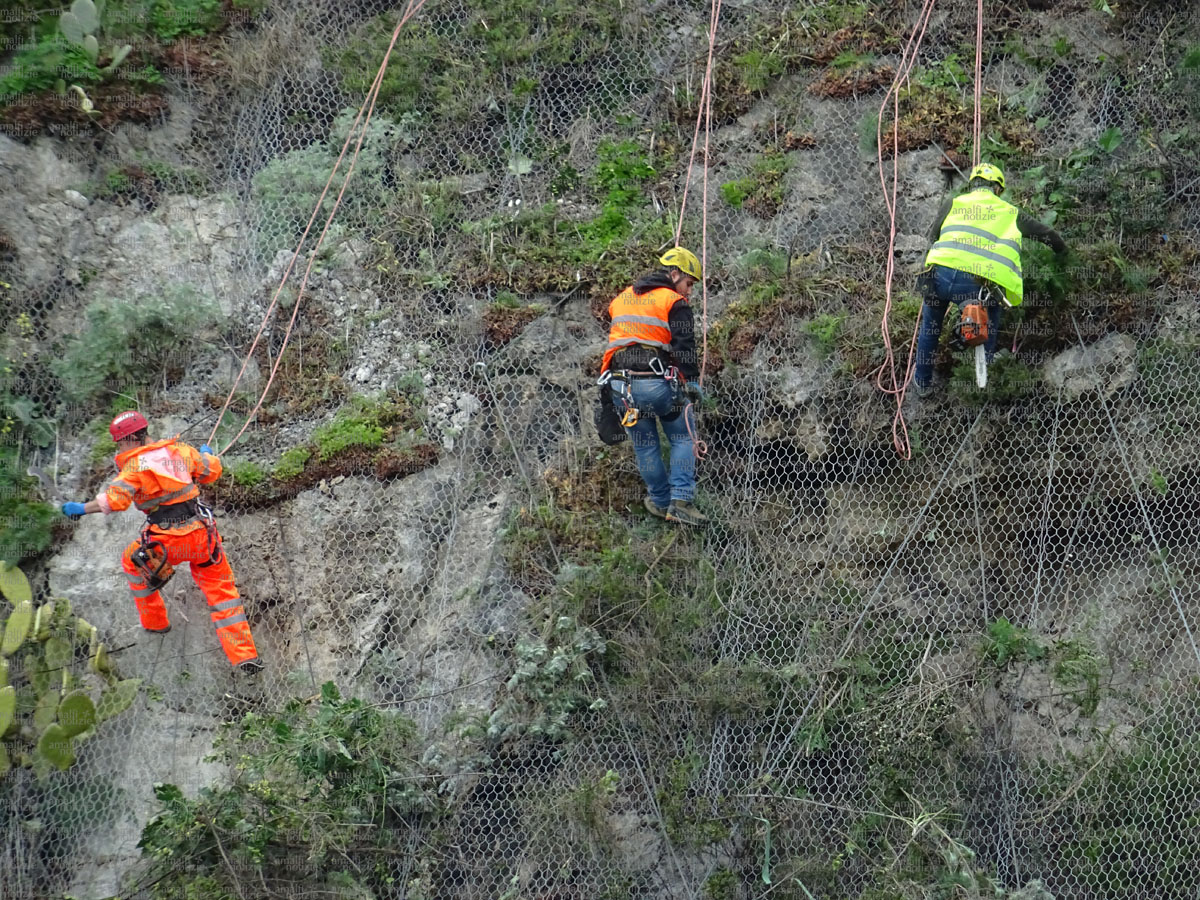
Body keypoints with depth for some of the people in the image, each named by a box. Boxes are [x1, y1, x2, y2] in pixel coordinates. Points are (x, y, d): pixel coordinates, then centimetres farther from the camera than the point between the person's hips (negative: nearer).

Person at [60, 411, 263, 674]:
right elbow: (212, 471, 20)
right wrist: (206, 454, 41)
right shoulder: (180, 450, 7)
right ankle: (244, 655, 5)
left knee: (132, 561, 27)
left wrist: (82, 508, -11)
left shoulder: (135, 465, -8)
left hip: (167, 542, -4)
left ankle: (154, 621, 35)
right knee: (222, 591, 12)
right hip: (202, 532, 4)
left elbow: (115, 499, -21)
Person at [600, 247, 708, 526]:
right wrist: (692, 380, -13)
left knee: (644, 445, 18)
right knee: (682, 438, 11)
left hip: (620, 384, 5)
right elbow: (684, 346, -14)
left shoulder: (622, 299, 18)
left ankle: (661, 501, 28)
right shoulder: (674, 303, -3)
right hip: (658, 384, -5)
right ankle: (681, 500, 0)